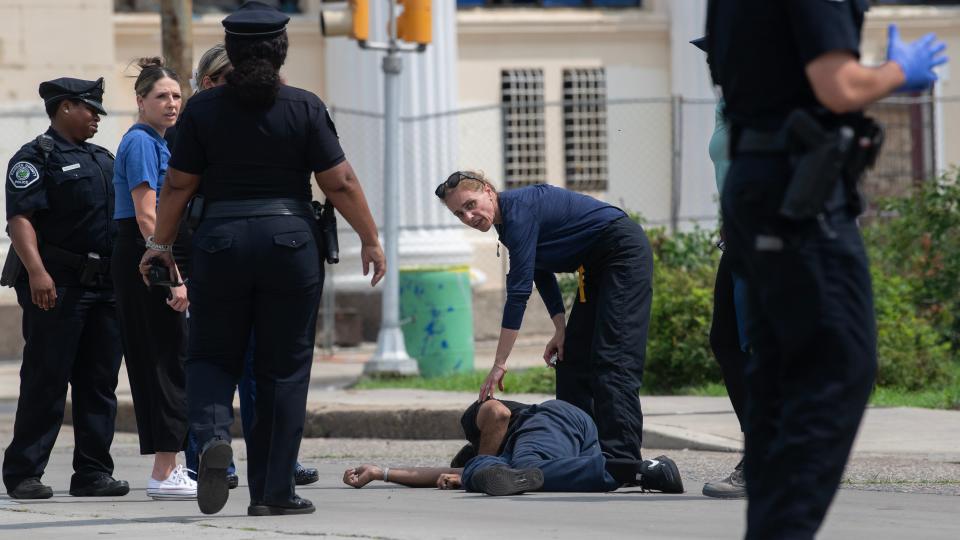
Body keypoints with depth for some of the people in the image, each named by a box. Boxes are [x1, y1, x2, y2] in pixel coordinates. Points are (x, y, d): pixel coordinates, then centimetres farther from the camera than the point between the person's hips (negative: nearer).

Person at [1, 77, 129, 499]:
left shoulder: (102, 160, 21)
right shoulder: (36, 158, -4)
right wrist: (36, 271, -27)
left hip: (105, 285, 7)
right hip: (57, 285, -7)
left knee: (99, 383, 6)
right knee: (46, 381, -6)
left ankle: (93, 472, 10)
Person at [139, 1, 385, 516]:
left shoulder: (203, 109, 0)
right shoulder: (304, 108, -2)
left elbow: (178, 184, 3)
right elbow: (339, 183, -3)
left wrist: (161, 242, 17)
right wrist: (370, 239, 9)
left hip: (220, 242, 1)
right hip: (290, 240, 0)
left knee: (211, 355, 14)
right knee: (283, 367, 7)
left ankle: (212, 434, -16)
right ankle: (273, 491, 6)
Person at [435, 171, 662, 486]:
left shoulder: (519, 211, -23)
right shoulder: (507, 221, 5)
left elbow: (519, 291, -26)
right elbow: (542, 275, 13)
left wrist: (500, 364, -25)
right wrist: (560, 328, 0)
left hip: (624, 252, -10)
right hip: (597, 267, 10)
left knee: (612, 360, -17)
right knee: (571, 359, 7)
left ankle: (622, 461, -23)